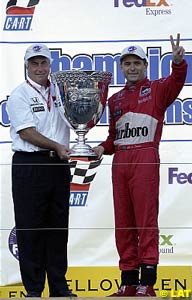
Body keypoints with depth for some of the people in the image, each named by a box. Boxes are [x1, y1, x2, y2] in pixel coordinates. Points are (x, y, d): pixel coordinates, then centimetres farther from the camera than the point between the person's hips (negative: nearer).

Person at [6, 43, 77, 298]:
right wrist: (57, 146, -20)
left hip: (59, 164, 5)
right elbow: (27, 133, -11)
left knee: (58, 226, 8)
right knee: (30, 227, -2)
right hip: (29, 165, -5)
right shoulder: (19, 95, -2)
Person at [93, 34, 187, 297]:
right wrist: (103, 148, 6)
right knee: (123, 221, 5)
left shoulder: (156, 90, 6)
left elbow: (176, 80, -16)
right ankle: (128, 281, 10)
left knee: (146, 218, -8)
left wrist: (178, 62, -37)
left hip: (145, 159, -6)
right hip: (120, 161, 6)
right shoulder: (115, 99, 22)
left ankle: (147, 282, -8)